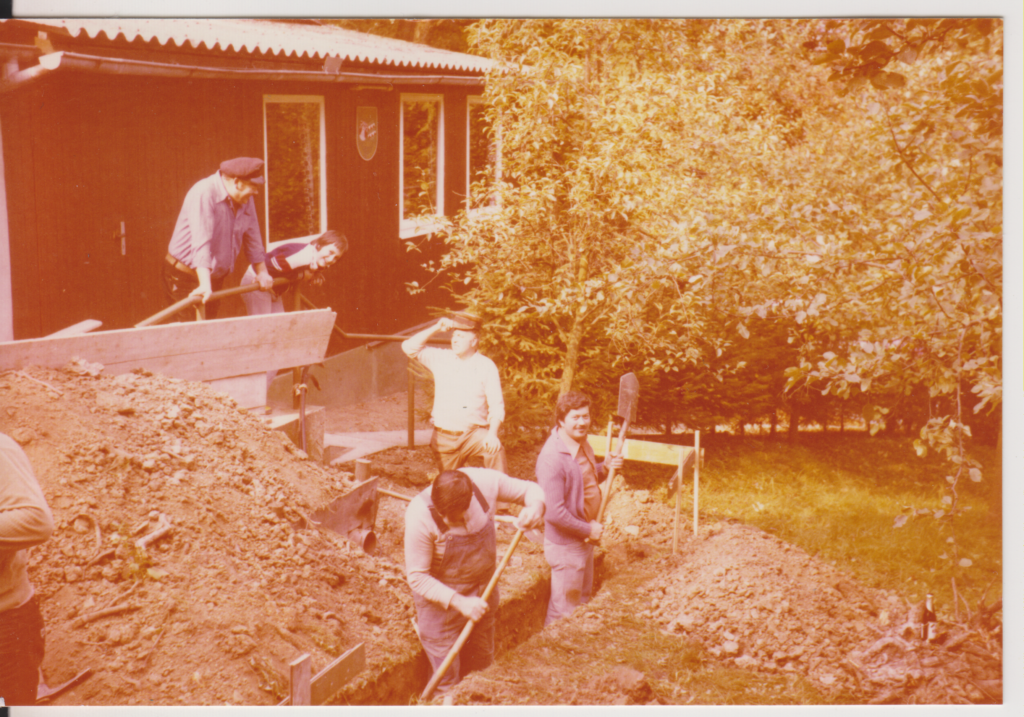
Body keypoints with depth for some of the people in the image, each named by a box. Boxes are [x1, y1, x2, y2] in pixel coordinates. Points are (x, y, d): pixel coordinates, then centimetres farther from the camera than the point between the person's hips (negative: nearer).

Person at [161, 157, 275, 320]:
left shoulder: (245, 199, 0)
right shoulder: (204, 194, -23)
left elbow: (252, 237, 11)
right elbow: (201, 242, -32)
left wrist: (262, 272, 13)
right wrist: (205, 285, -40)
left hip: (215, 276, 7)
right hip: (184, 276, -7)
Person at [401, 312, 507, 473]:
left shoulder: (486, 366, -5)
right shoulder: (441, 359, 3)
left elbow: (496, 405, -8)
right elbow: (409, 347, -4)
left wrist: (493, 433, -24)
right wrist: (437, 328, -10)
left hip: (474, 433, -3)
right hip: (444, 436, 3)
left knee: (495, 448, -33)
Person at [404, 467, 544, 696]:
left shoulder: (485, 481, -22)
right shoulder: (420, 516, -31)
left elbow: (531, 489, -5)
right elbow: (417, 577, -22)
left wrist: (535, 506, -28)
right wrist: (459, 602, -29)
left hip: (482, 593, 4)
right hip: (441, 598, -4)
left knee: (482, 667, 22)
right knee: (447, 681, 7)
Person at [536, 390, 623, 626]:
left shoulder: (581, 442, 1)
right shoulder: (552, 458, -28)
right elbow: (554, 512, -30)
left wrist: (605, 467, -1)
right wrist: (588, 530, -18)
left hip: (585, 538, 9)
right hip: (565, 544, -9)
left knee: (584, 598, 25)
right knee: (565, 609, 5)